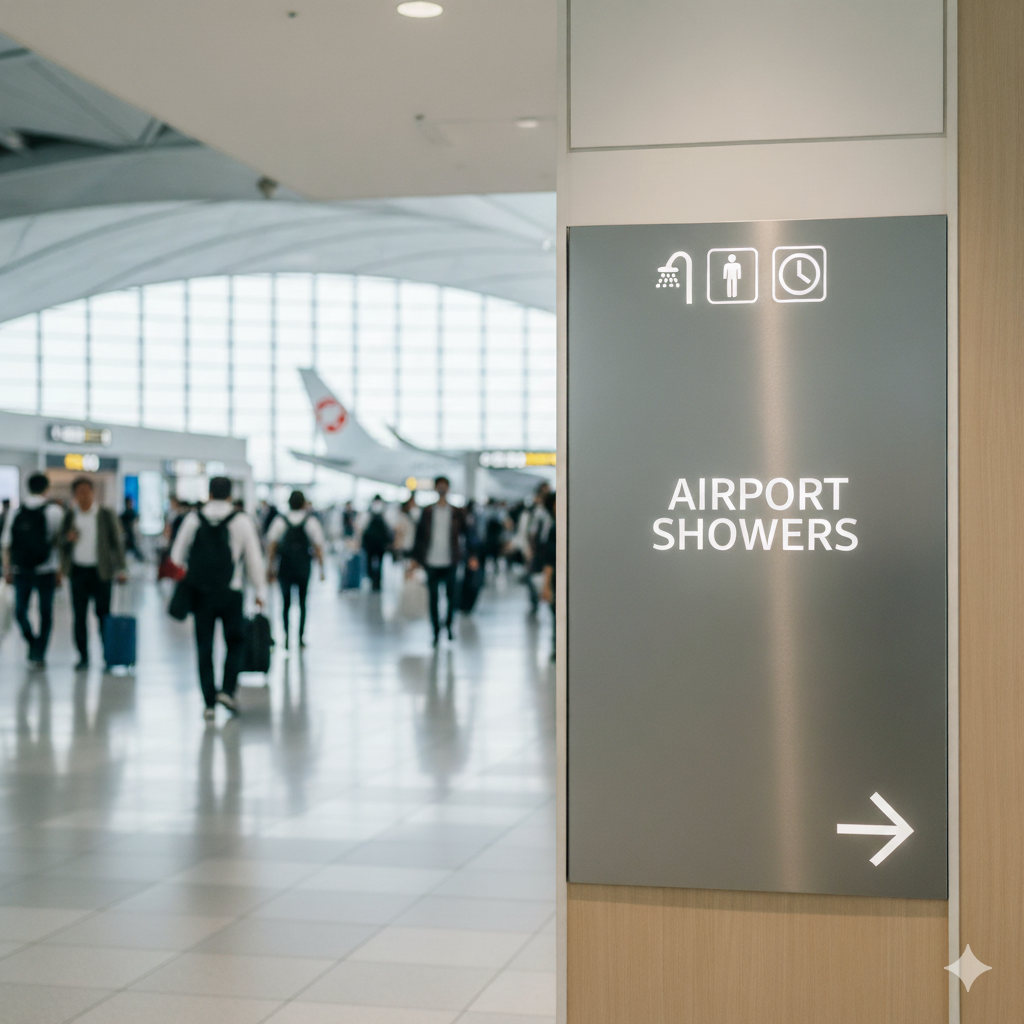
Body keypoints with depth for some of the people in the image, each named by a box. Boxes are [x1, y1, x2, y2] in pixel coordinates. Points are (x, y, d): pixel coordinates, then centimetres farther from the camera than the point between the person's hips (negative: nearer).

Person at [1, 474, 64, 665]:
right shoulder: (55, 512, -4)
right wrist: (60, 570, 3)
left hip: (21, 570, 1)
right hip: (46, 570, -1)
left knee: (20, 610, 17)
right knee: (45, 614, 7)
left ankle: (32, 641, 4)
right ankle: (39, 653, 4)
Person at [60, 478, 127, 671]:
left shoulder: (107, 515, 1)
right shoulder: (70, 515, 7)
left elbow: (117, 542, 2)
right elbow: (61, 541, 12)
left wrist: (120, 569, -4)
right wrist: (68, 538, -12)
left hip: (100, 571, -2)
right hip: (78, 570, 2)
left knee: (103, 613, -1)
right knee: (80, 615, 2)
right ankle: (83, 656, 8)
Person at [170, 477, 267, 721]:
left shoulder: (193, 520, 3)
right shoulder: (242, 522, -2)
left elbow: (177, 556, 6)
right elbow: (254, 559, 0)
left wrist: (184, 583, 17)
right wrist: (260, 591, 7)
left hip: (200, 593, 2)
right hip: (230, 594, -2)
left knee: (204, 647, 6)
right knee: (234, 642, 13)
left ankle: (209, 703, 6)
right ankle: (227, 689, -3)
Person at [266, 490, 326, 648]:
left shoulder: (280, 521, 0)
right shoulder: (311, 521, -1)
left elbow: (271, 545, -2)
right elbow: (318, 547, -2)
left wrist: (270, 569, 2)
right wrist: (321, 569, 3)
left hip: (284, 568, 0)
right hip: (303, 568, 0)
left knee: (286, 602, 7)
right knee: (302, 601, 13)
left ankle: (287, 636, -5)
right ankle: (301, 636, 11)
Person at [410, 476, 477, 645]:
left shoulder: (456, 512, 5)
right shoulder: (427, 512, 6)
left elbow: (466, 534, 6)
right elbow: (419, 535, 8)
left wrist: (472, 556, -3)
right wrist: (416, 558, 4)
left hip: (450, 561, 0)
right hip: (431, 562, 0)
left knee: (451, 596, 3)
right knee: (433, 598, 1)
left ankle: (449, 625, 26)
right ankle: (436, 632, 7)